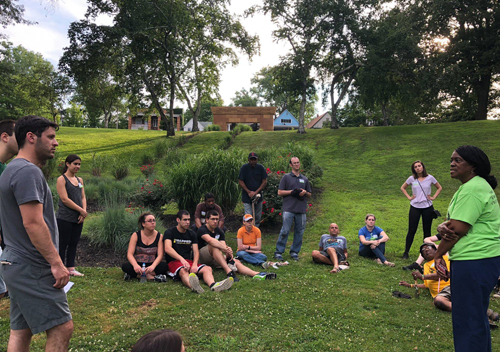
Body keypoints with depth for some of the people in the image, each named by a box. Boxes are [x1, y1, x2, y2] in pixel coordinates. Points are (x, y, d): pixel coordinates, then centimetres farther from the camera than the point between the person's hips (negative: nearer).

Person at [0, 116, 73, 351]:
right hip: (31, 267, -11)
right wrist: (57, 263, -19)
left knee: (21, 331, 15)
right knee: (61, 328, -7)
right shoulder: (28, 172, -16)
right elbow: (33, 223, -23)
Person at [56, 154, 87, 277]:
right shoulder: (62, 179, -6)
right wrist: (81, 211, -12)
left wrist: (84, 211, -4)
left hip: (78, 219, 7)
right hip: (64, 218, -6)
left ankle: (71, 268, 17)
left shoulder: (80, 180, 15)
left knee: (73, 244, 10)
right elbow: (65, 199, -13)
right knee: (63, 244, -1)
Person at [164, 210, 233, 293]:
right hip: (174, 262, -5)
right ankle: (193, 286, -71)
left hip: (189, 262, 5)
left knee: (207, 268, -23)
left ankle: (213, 285, -55)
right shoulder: (170, 232, 2)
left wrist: (195, 265, -16)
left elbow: (196, 252, 7)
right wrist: (181, 259, -34)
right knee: (183, 271, -39)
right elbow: (167, 249, -16)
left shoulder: (191, 234, 17)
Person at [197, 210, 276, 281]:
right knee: (214, 246, -36)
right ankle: (229, 271, -48)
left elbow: (223, 245, -9)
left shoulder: (219, 231, 7)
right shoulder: (202, 230, -13)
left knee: (236, 262, -20)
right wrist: (226, 248, -45)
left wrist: (228, 254, -33)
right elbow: (210, 240, -34)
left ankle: (256, 274, -39)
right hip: (202, 257, -6)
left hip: (216, 257, 6)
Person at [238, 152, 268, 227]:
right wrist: (249, 192, -12)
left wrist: (256, 192, -10)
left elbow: (265, 181, 0)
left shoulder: (260, 168, 0)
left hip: (258, 196, 3)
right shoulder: (244, 168, -5)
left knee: (258, 217, 10)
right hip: (247, 197, -3)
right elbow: (240, 181, -5)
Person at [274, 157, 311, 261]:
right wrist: (292, 192, -9)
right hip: (289, 209, -4)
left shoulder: (304, 179, 19)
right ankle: (278, 252, 1)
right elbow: (280, 192, 1)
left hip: (301, 209, 4)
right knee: (285, 231, -7)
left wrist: (305, 192, -1)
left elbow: (309, 195, 22)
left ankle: (294, 252, 19)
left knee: (299, 232, 6)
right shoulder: (286, 177, 7)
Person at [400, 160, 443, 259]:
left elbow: (439, 188, 12)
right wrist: (409, 197, 1)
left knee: (427, 231, 9)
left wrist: (433, 197, -1)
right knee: (411, 230, 1)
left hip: (427, 207, 0)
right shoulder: (412, 178, -1)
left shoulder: (430, 178, -2)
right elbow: (402, 188, 13)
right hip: (415, 207, 0)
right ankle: (406, 252, 10)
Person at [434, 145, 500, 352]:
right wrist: (442, 228, -9)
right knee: (477, 316, 21)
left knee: (468, 319, -2)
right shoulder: (475, 186, 17)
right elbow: (451, 223, 13)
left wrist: (438, 256, -8)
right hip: (482, 260, 11)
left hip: (474, 262, -11)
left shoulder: (473, 189, -17)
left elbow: (458, 229, -20)